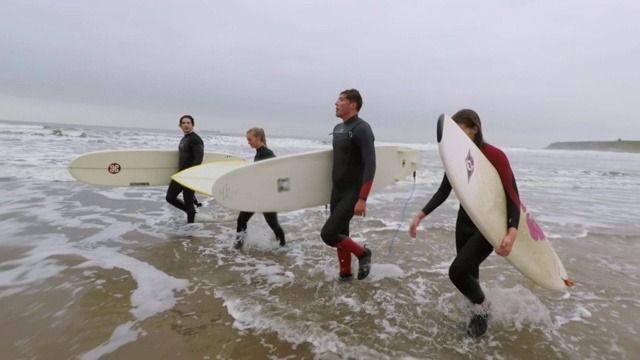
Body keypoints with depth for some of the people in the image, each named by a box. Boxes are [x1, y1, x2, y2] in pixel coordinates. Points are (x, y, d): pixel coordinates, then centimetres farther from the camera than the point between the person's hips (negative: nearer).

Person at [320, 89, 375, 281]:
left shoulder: (361, 129, -15)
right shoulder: (338, 129, 11)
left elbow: (370, 165, -20)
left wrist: (362, 199, -25)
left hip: (353, 192, -8)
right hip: (337, 190, 8)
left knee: (328, 233, -13)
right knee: (340, 234, 12)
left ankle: (363, 253, 11)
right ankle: (345, 273, 29)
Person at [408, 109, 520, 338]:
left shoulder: (495, 156, -20)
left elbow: (512, 196, -22)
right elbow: (443, 191, 5)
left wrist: (512, 232, -37)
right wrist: (421, 215, -2)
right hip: (465, 220, 6)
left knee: (457, 271, -15)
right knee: (468, 273, 14)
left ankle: (482, 307, 16)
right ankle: (477, 312, 39)